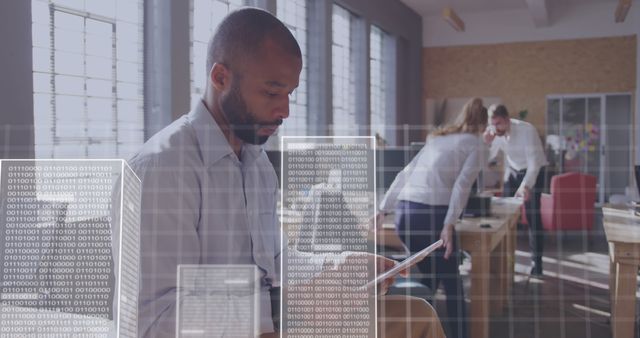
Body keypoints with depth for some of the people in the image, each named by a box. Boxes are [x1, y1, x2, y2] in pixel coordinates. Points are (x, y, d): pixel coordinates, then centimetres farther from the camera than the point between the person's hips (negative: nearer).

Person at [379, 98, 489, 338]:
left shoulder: (436, 139, 26)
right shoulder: (477, 145, 9)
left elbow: (404, 175, 22)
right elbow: (462, 185, -8)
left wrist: (383, 209, 24)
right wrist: (449, 225, -16)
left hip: (404, 212, 6)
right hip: (432, 213, -6)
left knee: (429, 277, 22)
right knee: (452, 284, 9)